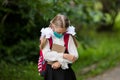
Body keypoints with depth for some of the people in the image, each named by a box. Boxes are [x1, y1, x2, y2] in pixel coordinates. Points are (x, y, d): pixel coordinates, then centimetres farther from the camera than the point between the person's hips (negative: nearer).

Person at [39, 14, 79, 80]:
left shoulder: (69, 37, -4)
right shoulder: (47, 37, -7)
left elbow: (74, 56, -7)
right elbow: (46, 54, -18)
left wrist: (60, 62, -18)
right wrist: (63, 55, -23)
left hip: (66, 72, 1)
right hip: (51, 72, -1)